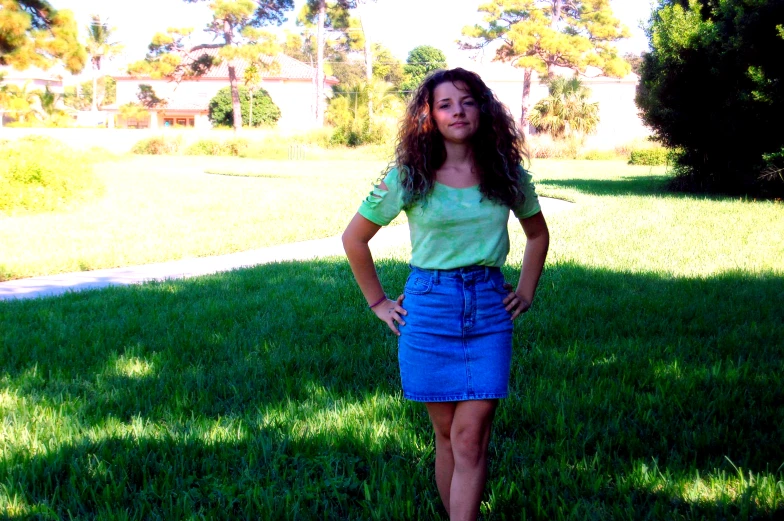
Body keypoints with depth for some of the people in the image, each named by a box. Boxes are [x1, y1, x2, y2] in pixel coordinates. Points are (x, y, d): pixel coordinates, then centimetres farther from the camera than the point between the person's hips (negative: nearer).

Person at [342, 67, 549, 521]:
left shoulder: (507, 173, 3)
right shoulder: (409, 176, -3)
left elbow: (538, 233, 21)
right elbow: (354, 238, 7)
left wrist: (527, 291, 13)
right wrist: (378, 302, 6)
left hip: (489, 308, 1)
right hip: (429, 308, 0)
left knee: (471, 438, -7)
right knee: (447, 434, 8)